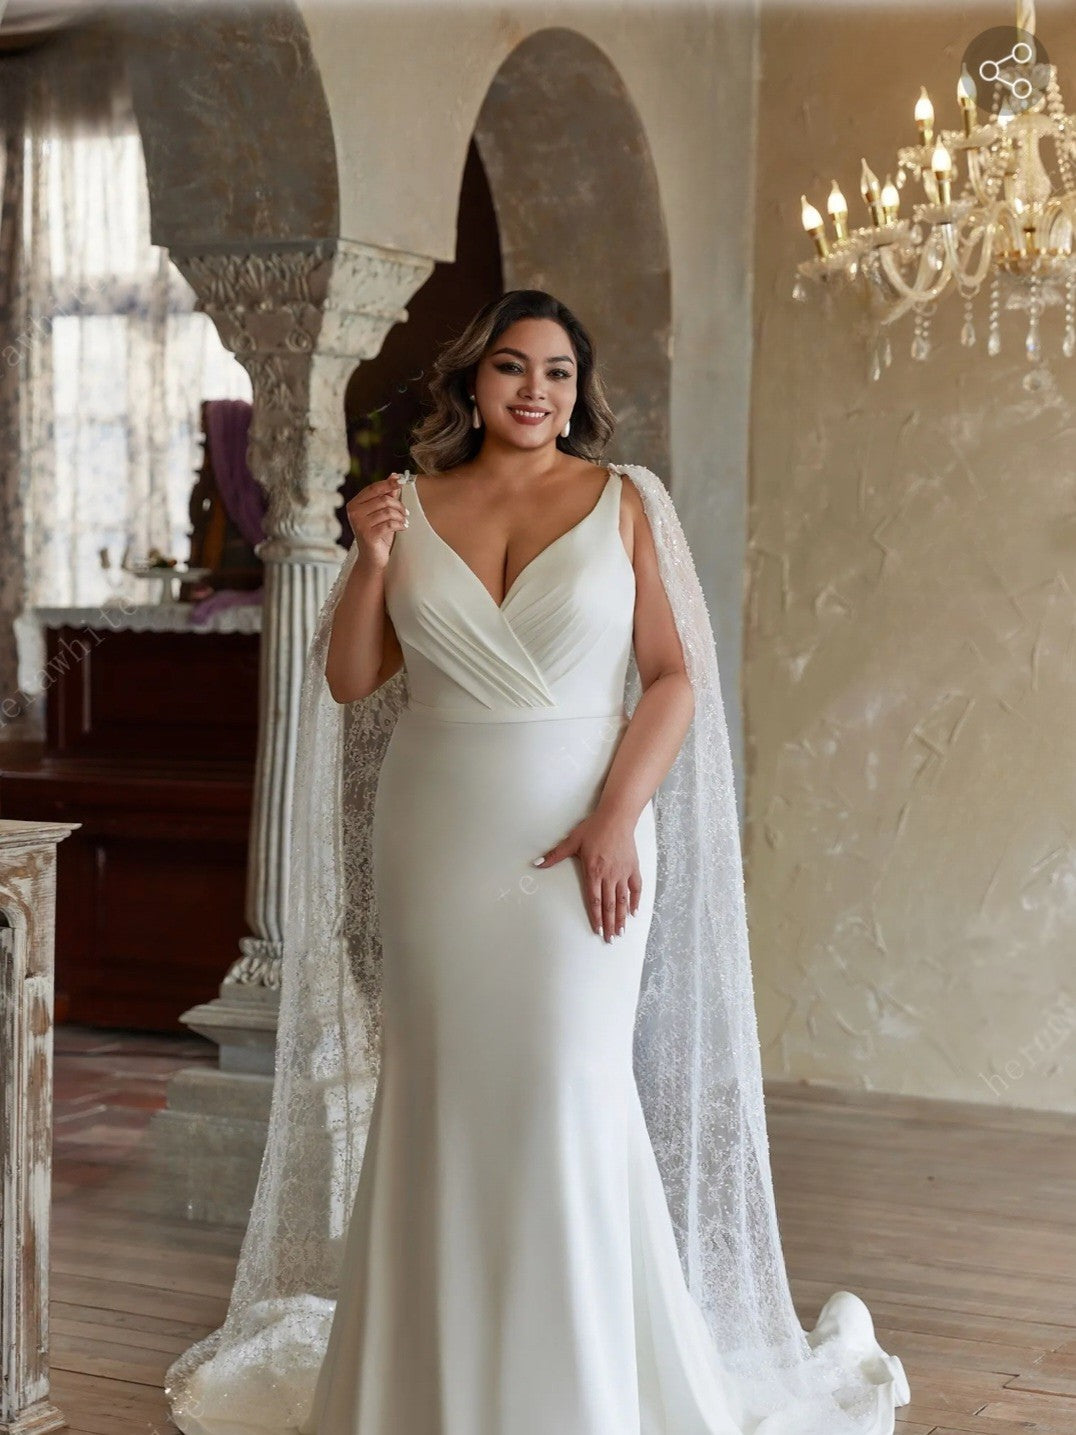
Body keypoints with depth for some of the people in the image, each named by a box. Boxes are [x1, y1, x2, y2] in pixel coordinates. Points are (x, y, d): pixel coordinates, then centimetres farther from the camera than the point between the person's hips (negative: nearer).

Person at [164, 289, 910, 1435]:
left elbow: (673, 676, -3)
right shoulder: (412, 504, 7)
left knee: (567, 1090, -4)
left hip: (583, 839, -2)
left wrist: (617, 817, -14)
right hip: (436, 841, 3)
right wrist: (370, 561, -7)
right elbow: (349, 682, 8)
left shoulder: (624, 501, 1)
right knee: (437, 1089, 6)